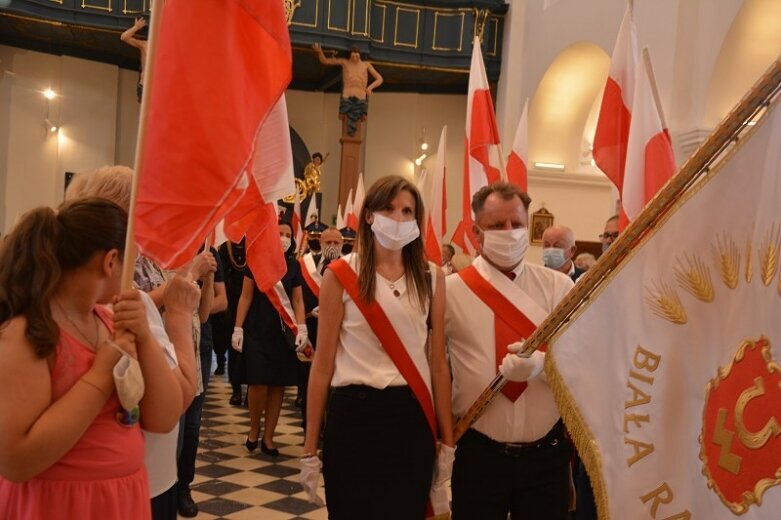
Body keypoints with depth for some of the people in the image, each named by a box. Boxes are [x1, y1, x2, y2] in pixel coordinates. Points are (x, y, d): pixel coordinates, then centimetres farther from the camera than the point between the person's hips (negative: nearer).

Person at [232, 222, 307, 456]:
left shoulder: (293, 266, 6)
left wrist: (302, 329, -4)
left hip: (284, 332, 3)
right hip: (257, 331, -2)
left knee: (278, 385, 3)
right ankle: (254, 430, 15)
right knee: (259, 383, -10)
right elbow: (246, 297, 1)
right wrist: (238, 328, -3)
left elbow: (298, 300, 7)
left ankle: (268, 437, 15)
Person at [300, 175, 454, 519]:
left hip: (412, 417, 3)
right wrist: (310, 448, -1)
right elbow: (323, 364, -2)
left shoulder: (431, 277, 4)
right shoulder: (341, 274, -4)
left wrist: (447, 440, 5)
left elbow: (438, 361, 6)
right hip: (355, 415, -2)